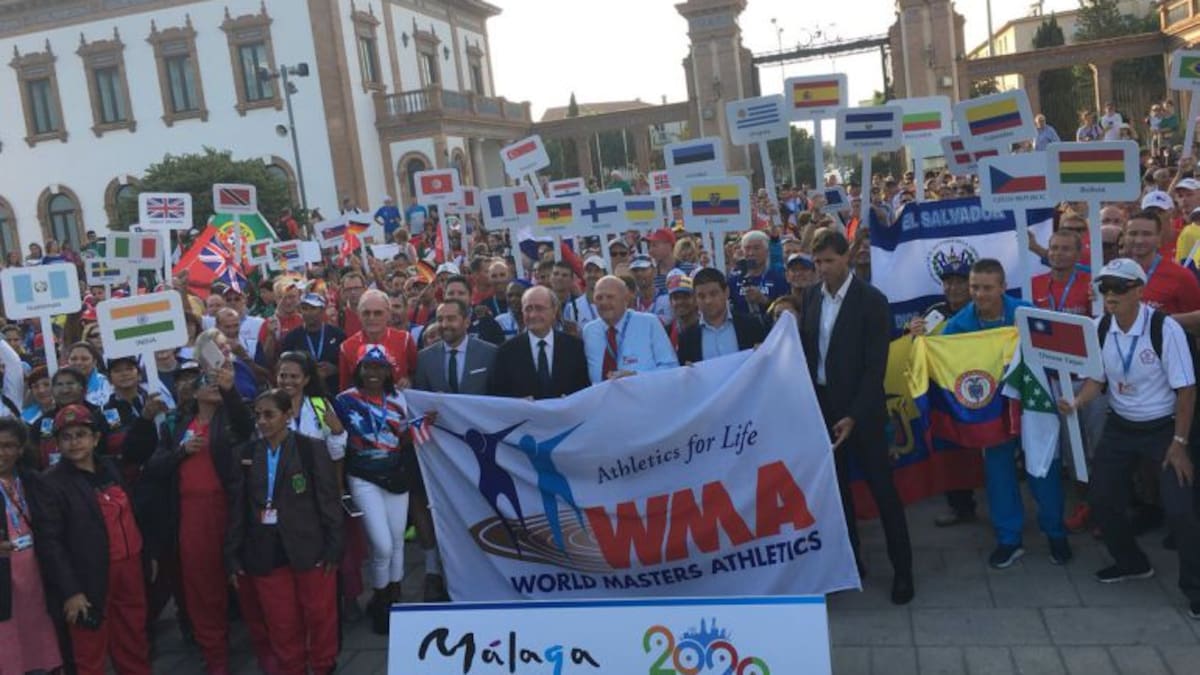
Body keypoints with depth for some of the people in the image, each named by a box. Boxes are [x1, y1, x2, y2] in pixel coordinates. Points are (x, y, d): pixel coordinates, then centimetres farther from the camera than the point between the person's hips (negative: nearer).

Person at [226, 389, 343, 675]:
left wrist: (333, 547, -9)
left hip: (310, 549, -3)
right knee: (281, 622, 10)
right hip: (266, 552, 3)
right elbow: (237, 507, 8)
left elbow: (329, 500, -5)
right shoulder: (246, 454, 6)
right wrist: (233, 555, 5)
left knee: (320, 616, 8)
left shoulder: (311, 448, -5)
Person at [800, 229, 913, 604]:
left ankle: (902, 568, 14)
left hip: (860, 409, -5)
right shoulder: (812, 297, 3)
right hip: (821, 405, 5)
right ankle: (849, 559, 25)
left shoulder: (871, 301, -12)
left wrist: (854, 416, -20)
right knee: (835, 486, 12)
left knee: (881, 488, 2)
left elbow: (875, 366, -15)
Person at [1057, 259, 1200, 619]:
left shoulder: (1165, 328, -22)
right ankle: (1131, 562, 34)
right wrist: (1076, 402, -20)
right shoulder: (1099, 328, -9)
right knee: (1101, 498, 8)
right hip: (1120, 426, 5)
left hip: (1163, 427, -5)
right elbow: (1097, 379, 1)